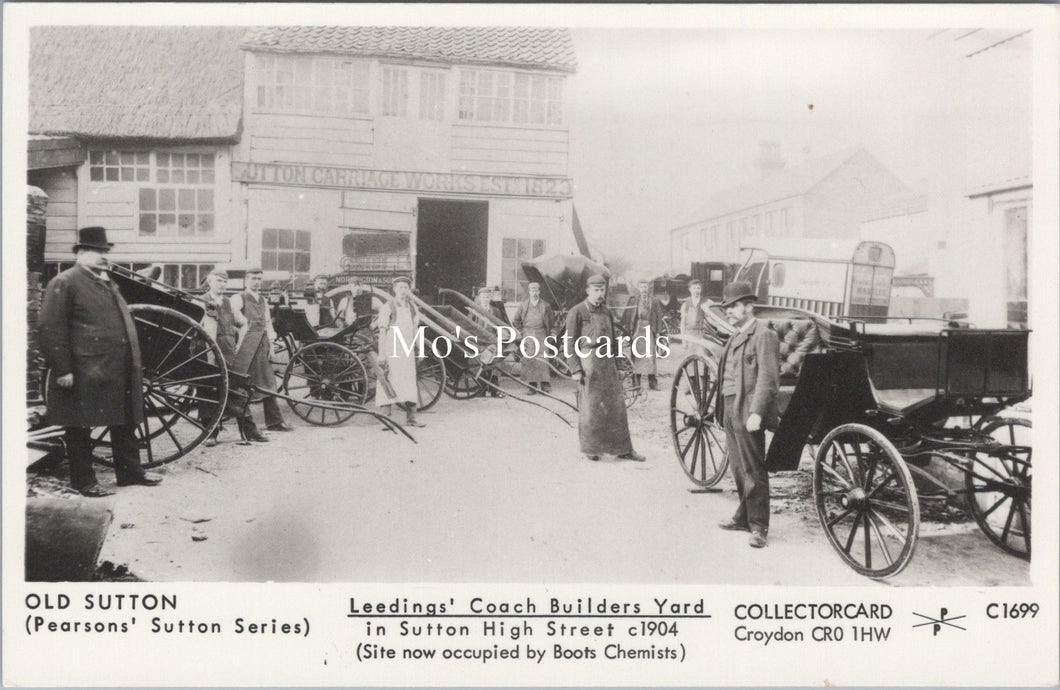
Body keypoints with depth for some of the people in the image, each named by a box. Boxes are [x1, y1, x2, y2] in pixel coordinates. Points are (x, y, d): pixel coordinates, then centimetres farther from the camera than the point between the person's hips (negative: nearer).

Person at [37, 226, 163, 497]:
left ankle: (130, 471, 25)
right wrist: (62, 369, -18)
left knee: (125, 423, 14)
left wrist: (133, 362, 20)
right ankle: (83, 480, 14)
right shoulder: (64, 283, -8)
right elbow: (50, 329, -14)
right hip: (84, 373, -8)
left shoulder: (107, 283, 18)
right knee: (80, 427, 5)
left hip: (119, 371, 8)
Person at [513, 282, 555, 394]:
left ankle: (545, 386, -8)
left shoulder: (545, 305, 5)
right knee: (528, 360, -3)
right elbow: (516, 321, 15)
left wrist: (548, 332, 9)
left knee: (542, 359, -9)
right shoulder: (523, 306, 6)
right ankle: (532, 387, 0)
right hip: (528, 335, 1)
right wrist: (521, 331, 8)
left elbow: (552, 320, 16)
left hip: (541, 334, -1)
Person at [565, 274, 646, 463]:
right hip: (588, 362, -6)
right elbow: (569, 343, -7)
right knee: (589, 407, 1)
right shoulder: (577, 312, -5)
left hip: (608, 362, 6)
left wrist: (616, 365, 18)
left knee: (616, 406, 6)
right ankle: (590, 449, 16)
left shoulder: (606, 311, 14)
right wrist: (575, 369, -13)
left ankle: (623, 449, 13)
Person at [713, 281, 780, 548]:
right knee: (739, 470, 15)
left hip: (748, 414, -8)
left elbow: (767, 379, -17)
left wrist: (756, 412, -23)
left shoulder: (763, 336, -10)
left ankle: (758, 526, 3)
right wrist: (721, 409, 14)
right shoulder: (735, 338, 18)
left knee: (753, 471, -4)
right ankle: (744, 516, 26)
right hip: (730, 411, 9)